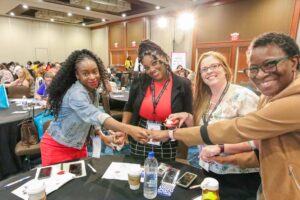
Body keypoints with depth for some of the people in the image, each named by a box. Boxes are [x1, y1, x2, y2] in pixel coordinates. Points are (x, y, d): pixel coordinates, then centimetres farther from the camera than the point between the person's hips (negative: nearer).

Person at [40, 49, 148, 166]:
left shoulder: (93, 92, -4)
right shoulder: (76, 93, -30)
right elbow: (97, 117, -46)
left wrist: (104, 138, -10)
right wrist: (129, 130, -57)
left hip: (78, 146, 7)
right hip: (57, 147, -7)